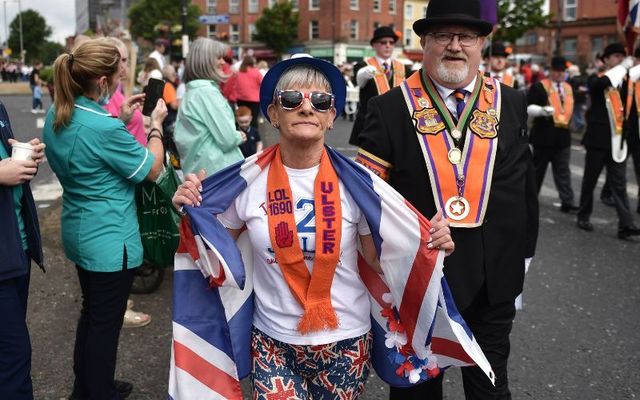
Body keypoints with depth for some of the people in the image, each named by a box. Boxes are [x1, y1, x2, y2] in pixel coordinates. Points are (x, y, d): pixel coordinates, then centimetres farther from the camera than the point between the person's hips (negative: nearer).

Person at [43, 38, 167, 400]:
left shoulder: (57, 116, 0)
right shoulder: (104, 127, -26)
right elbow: (152, 169, -13)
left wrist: (121, 119, 11)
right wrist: (156, 124, -1)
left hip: (79, 233, 9)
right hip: (109, 239, -9)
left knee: (92, 311, 23)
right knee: (106, 322, 6)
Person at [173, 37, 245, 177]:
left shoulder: (191, 91, 13)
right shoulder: (207, 91, -15)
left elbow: (179, 135, 18)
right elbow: (227, 139, -20)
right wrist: (240, 136, 3)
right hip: (217, 169, -10)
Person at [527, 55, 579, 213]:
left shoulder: (568, 88, 14)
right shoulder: (539, 86, -6)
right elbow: (528, 108, -12)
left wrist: (567, 121, 16)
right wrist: (542, 110, -27)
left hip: (563, 136, 5)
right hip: (543, 136, -5)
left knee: (563, 171, 5)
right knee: (538, 169, 5)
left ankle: (567, 202, 6)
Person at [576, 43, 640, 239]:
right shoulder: (596, 79, -3)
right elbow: (602, 83, -27)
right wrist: (623, 67, -22)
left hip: (618, 140, 3)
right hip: (598, 139, -3)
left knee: (619, 183, 0)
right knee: (590, 180, 7)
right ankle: (583, 216, 22)